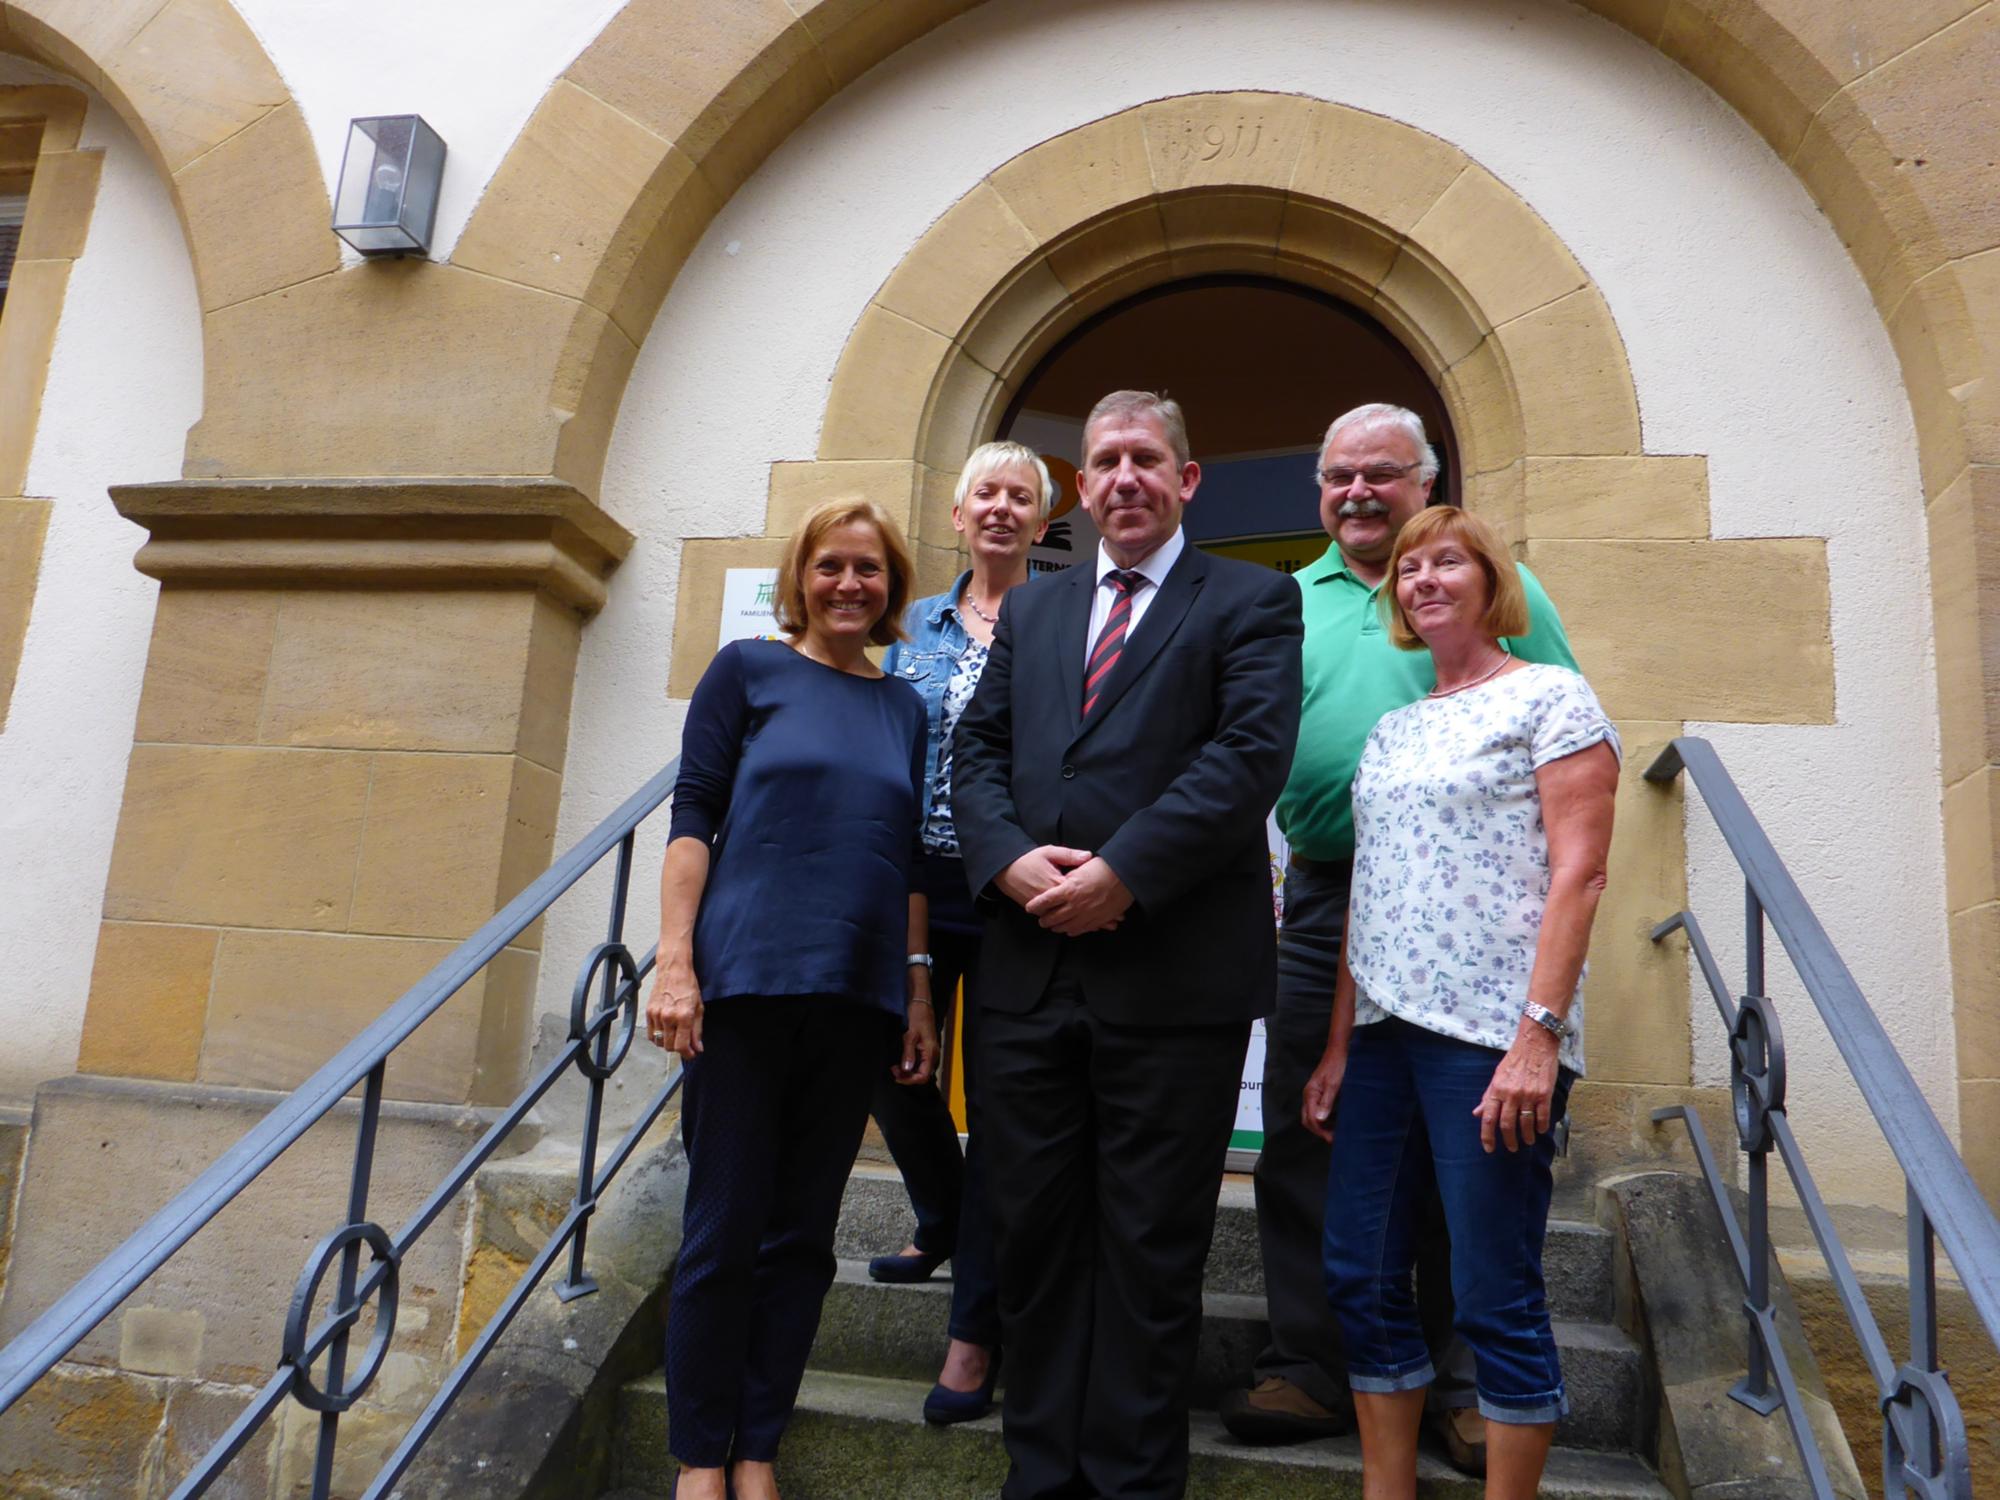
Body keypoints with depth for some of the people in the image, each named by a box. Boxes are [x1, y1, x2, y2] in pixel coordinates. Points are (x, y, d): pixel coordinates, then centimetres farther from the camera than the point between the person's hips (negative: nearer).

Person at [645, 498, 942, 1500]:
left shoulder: (904, 707, 14)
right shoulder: (747, 669, 4)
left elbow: (909, 862, 15)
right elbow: (691, 818, -2)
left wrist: (919, 993, 10)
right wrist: (676, 961, -11)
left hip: (856, 999, 4)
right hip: (747, 981, -3)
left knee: (803, 1233, 9)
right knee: (725, 1226, 2)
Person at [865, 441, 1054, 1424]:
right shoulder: (915, 626, 12)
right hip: (913, 884, 4)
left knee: (998, 1094, 1)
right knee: (893, 1066, 10)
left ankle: (975, 1332, 13)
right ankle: (944, 1222, 43)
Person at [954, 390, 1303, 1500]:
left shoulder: (1250, 601, 4)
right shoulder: (1031, 610, 19)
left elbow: (1251, 752, -10)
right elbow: (977, 749, 12)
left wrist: (1123, 873, -18)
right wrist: (1010, 857, -8)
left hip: (1173, 974, -4)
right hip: (1030, 966, 5)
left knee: (1150, 1252, 6)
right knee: (1035, 1234, 12)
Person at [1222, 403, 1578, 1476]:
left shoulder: (1495, 586, 3)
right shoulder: (1284, 602, 13)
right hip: (1322, 900, 3)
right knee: (1304, 1142, 8)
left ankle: (1466, 1385, 22)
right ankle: (1311, 1368, 22)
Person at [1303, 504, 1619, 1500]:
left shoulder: (1550, 698, 0)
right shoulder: (1391, 731, 18)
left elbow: (1578, 874, -8)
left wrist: (1540, 1034, -17)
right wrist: (1338, 1048, 10)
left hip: (1491, 1035, -6)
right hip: (1383, 1033, 7)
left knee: (1495, 1299, 0)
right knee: (1360, 1280, 9)